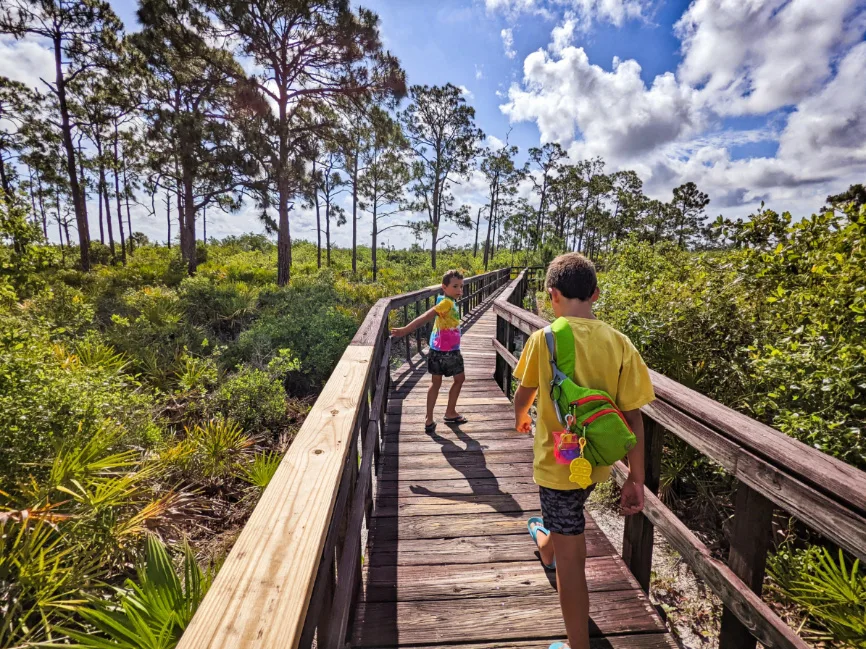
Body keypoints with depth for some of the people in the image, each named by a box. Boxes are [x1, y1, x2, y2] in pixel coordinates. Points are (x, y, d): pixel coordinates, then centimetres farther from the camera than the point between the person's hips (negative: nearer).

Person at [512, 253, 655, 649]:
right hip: (597, 461, 5)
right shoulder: (620, 344, -12)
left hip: (558, 461, -5)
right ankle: (547, 542, 66)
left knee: (571, 556, 10)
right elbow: (632, 417, -10)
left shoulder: (544, 338, -19)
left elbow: (524, 394, -3)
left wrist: (521, 419, 19)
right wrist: (636, 477, 0)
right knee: (570, 520, 36)